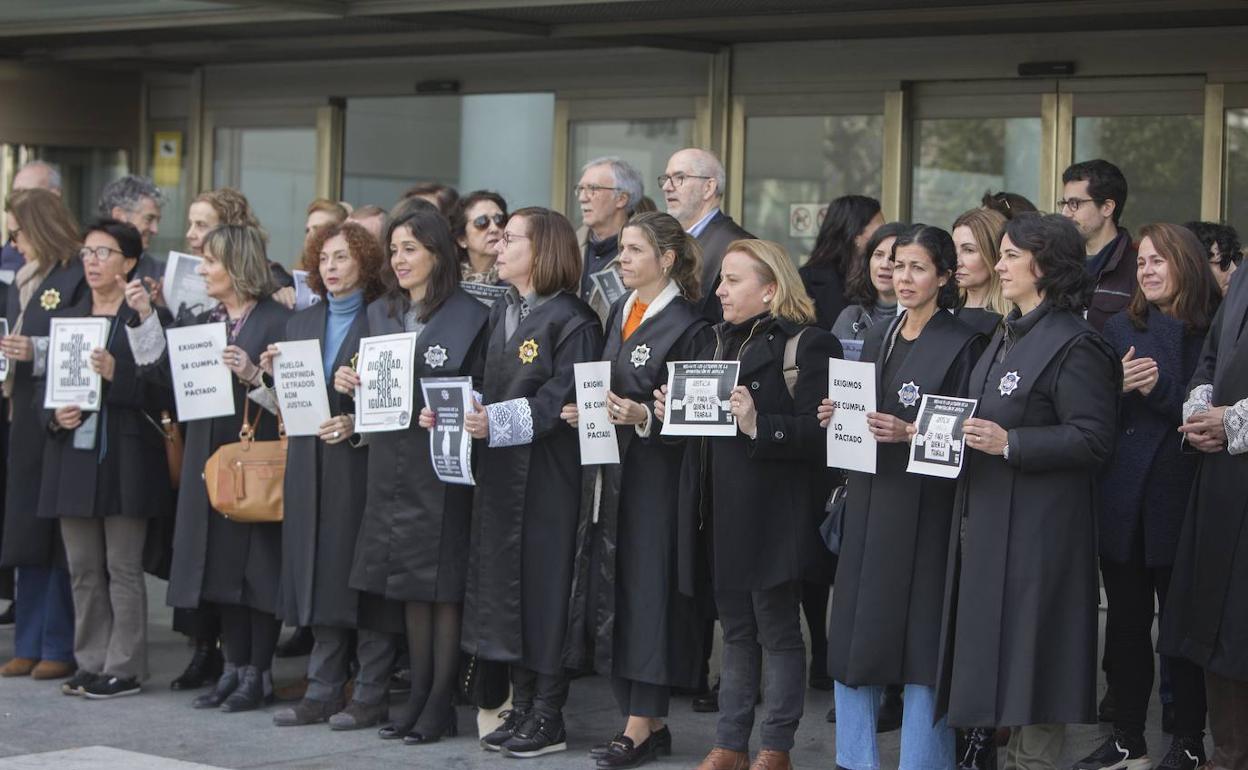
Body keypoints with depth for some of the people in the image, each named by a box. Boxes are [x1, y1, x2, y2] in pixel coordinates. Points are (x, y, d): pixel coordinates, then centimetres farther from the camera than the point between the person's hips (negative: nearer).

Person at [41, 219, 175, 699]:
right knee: (83, 568, 9)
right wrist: (55, 415, -2)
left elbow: (163, 390, -9)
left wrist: (116, 375, -22)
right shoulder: (67, 317, 15)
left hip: (125, 459, -6)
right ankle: (91, 663, 16)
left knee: (123, 566, -2)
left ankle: (124, 668, 2)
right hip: (75, 455, 6)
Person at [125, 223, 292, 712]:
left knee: (257, 566, -2)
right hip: (209, 460, 7)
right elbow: (160, 371, 5)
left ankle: (258, 673, 5)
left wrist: (252, 376, -24)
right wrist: (145, 318, 1)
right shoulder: (202, 323, 15)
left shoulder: (277, 321, -6)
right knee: (222, 566, 10)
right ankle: (234, 667, 18)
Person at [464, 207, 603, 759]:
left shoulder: (571, 319, -11)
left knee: (543, 583, -4)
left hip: (547, 473, -8)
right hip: (500, 468, 8)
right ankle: (521, 707, 19)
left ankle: (548, 719, 4)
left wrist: (499, 422, -24)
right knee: (505, 581, 10)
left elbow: (562, 399, -18)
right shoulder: (501, 312, 15)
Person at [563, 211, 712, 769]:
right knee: (614, 590, 8)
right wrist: (584, 410, 3)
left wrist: (644, 418, -25)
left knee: (648, 590, -4)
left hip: (659, 473, -8)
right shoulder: (620, 314, 14)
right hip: (616, 469, 8)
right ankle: (649, 722, 15)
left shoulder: (688, 326, -11)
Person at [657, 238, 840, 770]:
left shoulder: (805, 346, -9)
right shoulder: (718, 344, 17)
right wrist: (672, 411, 2)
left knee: (778, 632, 2)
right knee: (737, 631, 14)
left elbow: (815, 432, -17)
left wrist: (759, 425, -28)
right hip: (720, 513, 8)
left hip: (771, 516, -8)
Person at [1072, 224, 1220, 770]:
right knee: (1126, 619, 9)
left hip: (1181, 499, -4)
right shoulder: (1120, 331, 10)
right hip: (1123, 499, 4)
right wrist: (1117, 386, -12)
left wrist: (1161, 389, -17)